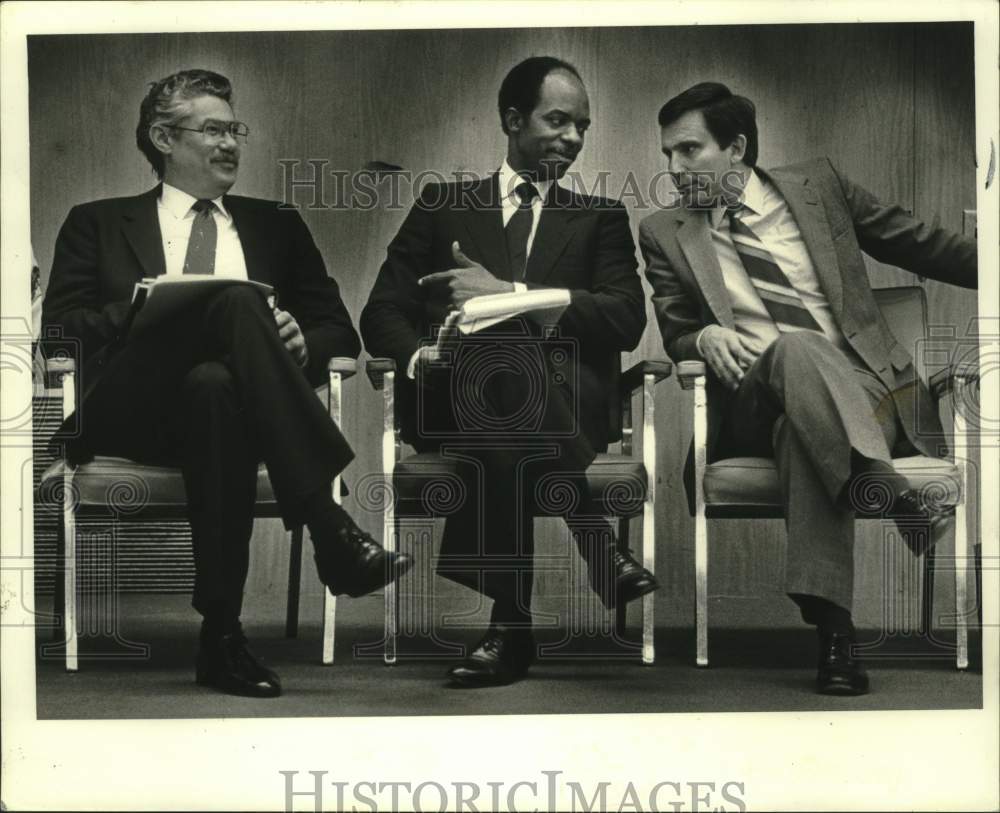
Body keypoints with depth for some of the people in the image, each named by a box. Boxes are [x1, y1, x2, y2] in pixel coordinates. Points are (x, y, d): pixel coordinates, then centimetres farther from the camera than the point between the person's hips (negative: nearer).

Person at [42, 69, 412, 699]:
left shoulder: (276, 226, 27)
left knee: (214, 382, -38)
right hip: (130, 405, -1)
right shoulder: (99, 223, 22)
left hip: (221, 389, 2)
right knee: (235, 301, -32)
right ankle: (331, 529, -43)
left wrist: (301, 341, -6)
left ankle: (222, 634, -41)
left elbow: (340, 330, 19)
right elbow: (59, 325, 9)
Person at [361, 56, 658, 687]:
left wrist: (510, 295, -9)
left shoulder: (601, 217, 21)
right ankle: (600, 550, -36)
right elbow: (382, 313, 12)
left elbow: (626, 320, 2)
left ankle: (510, 624, -37)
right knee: (494, 358, -38)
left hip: (562, 399, 0)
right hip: (455, 395, 0)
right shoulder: (444, 205, 22)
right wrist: (419, 356, -13)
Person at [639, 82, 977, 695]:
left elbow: (921, 246, 20)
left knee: (801, 432, -37)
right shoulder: (665, 233, 14)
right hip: (751, 402, 0)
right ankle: (884, 487, -52)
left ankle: (832, 624, -50)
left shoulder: (817, 184, 14)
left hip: (855, 388, 1)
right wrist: (703, 337, -11)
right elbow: (674, 339, 13)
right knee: (795, 347, -36)